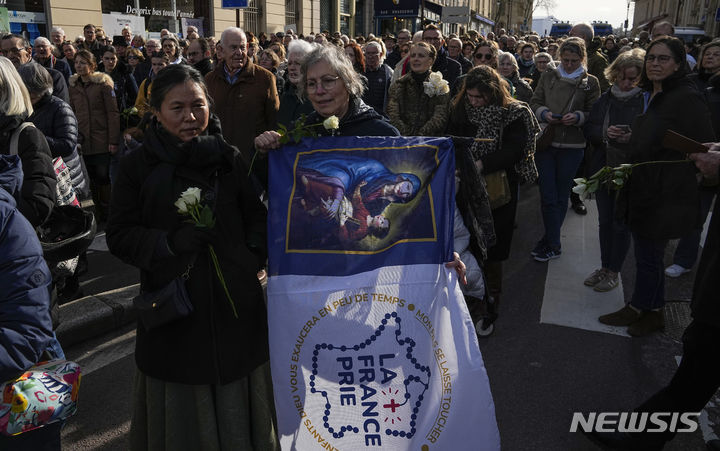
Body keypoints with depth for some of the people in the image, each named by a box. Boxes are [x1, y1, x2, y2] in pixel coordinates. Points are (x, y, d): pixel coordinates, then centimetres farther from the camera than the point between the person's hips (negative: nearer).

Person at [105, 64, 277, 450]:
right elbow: (120, 236, -3)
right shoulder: (138, 166, -2)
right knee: (182, 403, 12)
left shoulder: (230, 158, 2)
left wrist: (252, 254, -7)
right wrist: (171, 241, -18)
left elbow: (257, 218, 9)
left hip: (235, 302, 2)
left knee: (234, 404, 16)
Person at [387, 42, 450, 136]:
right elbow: (392, 115, 3)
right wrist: (405, 135, -13)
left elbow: (440, 118, -3)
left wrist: (420, 136, -16)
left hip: (430, 140, -1)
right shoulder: (399, 85, 13)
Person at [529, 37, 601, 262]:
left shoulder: (590, 82, 3)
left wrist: (577, 117, -16)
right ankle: (553, 244, 8)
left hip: (572, 146, -1)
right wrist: (544, 113, -9)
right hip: (545, 142, 1)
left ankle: (550, 239, 22)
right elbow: (534, 103, 11)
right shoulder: (548, 77, 8)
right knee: (548, 196, -2)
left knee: (561, 196, 9)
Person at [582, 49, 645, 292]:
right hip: (603, 168, 5)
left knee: (621, 223, 5)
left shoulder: (647, 101, -9)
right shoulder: (604, 99, 5)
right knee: (605, 220, 15)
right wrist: (604, 133, -14)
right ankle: (605, 267, 29)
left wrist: (633, 138, -24)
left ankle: (614, 272, 20)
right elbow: (589, 130, 6)